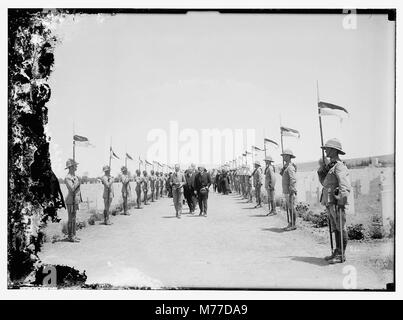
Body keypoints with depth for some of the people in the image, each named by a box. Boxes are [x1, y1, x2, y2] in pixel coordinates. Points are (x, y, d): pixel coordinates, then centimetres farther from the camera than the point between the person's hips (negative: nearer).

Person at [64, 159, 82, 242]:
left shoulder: (74, 176, 13)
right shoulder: (68, 178, -16)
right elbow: (71, 189, -26)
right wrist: (77, 182, -15)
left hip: (75, 200, 9)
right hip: (71, 201, -9)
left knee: (73, 218, 13)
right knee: (71, 219, -5)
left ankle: (73, 235, 19)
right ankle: (70, 236, -1)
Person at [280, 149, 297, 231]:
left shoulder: (290, 167, -15)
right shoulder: (286, 166, 16)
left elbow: (293, 180, -22)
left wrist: (291, 192, -25)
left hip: (290, 191, -10)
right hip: (286, 191, 10)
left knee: (291, 207, -5)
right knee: (288, 208, 12)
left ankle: (293, 225, 0)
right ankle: (290, 224, 17)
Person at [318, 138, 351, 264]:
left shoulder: (339, 166, -12)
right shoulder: (330, 165, 18)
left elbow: (345, 187, -21)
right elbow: (324, 182, 26)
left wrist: (341, 202, -28)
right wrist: (322, 169, 11)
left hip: (336, 203, -10)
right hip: (329, 203, 10)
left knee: (341, 229, -3)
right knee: (335, 229, 15)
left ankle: (341, 255, 2)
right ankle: (337, 253, 23)